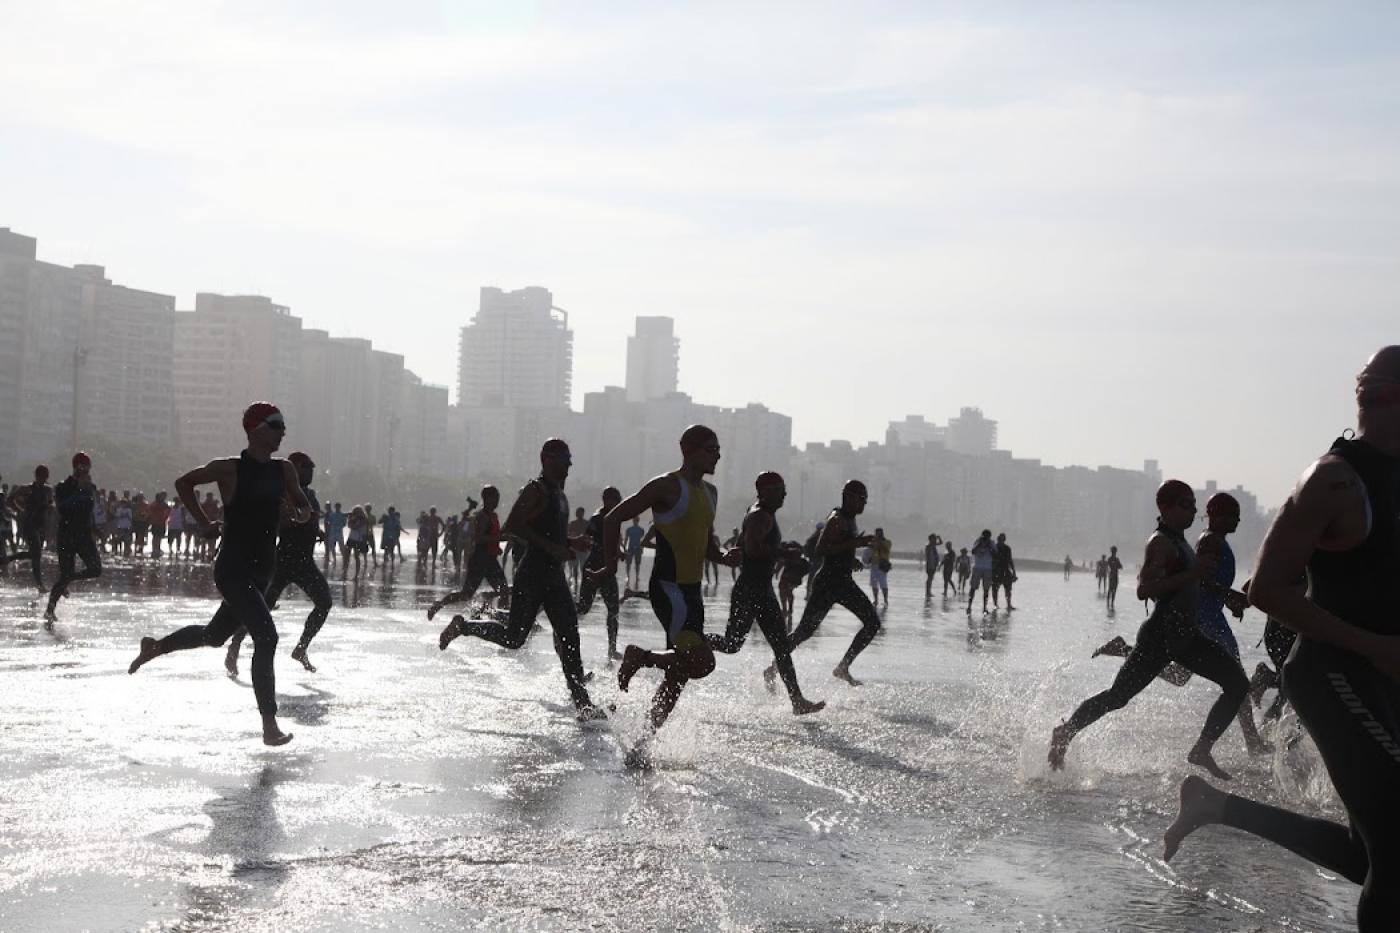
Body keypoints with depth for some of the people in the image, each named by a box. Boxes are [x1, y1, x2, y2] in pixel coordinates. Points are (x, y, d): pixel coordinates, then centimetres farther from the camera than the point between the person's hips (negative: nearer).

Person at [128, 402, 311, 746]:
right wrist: (202, 521, 0)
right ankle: (269, 725, -16)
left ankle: (154, 646, 48)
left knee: (216, 634, 22)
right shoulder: (228, 469, -9)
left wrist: (302, 512, -8)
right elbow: (183, 483, 5)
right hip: (233, 569, -7)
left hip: (263, 570, 7)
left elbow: (303, 503, 16)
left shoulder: (284, 471, 5)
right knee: (266, 637, -19)